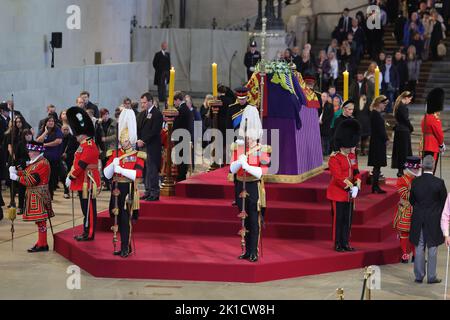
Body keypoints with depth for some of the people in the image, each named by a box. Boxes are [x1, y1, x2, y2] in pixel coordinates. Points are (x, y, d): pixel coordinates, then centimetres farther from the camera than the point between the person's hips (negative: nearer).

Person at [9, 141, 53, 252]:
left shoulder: (43, 163, -18)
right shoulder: (35, 162, 15)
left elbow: (31, 180, -21)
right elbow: (26, 173, 14)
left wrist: (16, 177, -17)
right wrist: (15, 171, -3)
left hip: (39, 196, -10)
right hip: (34, 196, 10)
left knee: (40, 220, -6)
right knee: (39, 220, 14)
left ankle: (43, 245, -3)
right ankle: (41, 242, 21)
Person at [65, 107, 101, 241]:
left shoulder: (89, 146, -16)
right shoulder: (84, 145, 17)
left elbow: (81, 164, -21)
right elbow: (77, 163, 20)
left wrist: (71, 177, -15)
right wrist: (71, 176, 9)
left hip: (88, 182, -10)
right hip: (83, 182, 10)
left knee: (89, 208, -4)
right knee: (86, 208, 14)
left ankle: (89, 234, 0)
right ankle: (87, 232, 19)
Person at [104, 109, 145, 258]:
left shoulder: (137, 156, -2)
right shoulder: (114, 154, 10)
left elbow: (137, 174, -16)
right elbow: (107, 175, 5)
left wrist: (120, 169, -18)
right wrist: (113, 164, -13)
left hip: (129, 190, -5)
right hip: (117, 189, 5)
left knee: (125, 218, -8)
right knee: (119, 219, 8)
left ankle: (125, 247, -4)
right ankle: (126, 247, 18)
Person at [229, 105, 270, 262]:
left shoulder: (261, 150, -7)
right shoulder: (238, 149, 5)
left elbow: (261, 172, -16)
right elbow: (232, 169, -1)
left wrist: (246, 165, -27)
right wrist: (239, 162, -20)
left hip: (254, 188, -4)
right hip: (241, 186, 4)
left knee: (254, 221, -3)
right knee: (245, 220, 11)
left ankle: (254, 252, 1)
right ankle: (247, 251, 19)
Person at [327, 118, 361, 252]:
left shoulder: (352, 156, 8)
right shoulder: (334, 159, -16)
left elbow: (356, 172, 11)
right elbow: (338, 177, -22)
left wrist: (357, 186, -6)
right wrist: (351, 187, -22)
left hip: (349, 194, 7)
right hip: (338, 194, -7)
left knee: (348, 220, 11)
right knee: (338, 219, 0)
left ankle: (345, 243, 19)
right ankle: (337, 244, 8)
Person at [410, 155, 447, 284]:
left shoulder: (415, 182, -5)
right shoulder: (439, 183, -14)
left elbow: (411, 200, 4)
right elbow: (444, 201, -6)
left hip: (418, 219, 3)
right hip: (434, 219, -2)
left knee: (419, 248, 10)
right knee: (432, 248, 6)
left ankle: (419, 276, 14)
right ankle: (431, 276, 9)